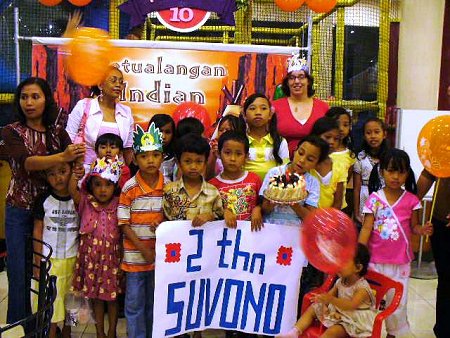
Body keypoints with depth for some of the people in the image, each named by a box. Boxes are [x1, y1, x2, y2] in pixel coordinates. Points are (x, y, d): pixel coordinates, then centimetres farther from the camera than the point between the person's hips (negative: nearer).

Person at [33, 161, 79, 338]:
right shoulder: (44, 200, -5)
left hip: (73, 259, 1)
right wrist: (38, 263, -3)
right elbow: (37, 232, -1)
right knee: (51, 303, 4)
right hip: (49, 260, -1)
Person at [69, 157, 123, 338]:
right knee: (96, 296, 15)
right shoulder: (86, 203, -7)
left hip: (112, 257, 0)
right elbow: (73, 192, -26)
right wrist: (75, 175, -39)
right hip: (91, 257, 1)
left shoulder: (118, 205, -6)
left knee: (112, 296, 13)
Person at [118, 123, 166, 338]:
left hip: (160, 253, 2)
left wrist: (163, 224, -17)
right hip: (135, 255, -2)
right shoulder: (129, 188, -10)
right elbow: (124, 224, -8)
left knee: (154, 302, 18)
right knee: (134, 304, 9)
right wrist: (144, 250, -12)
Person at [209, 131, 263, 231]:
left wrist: (257, 209, -4)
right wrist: (223, 212, -10)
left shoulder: (254, 179, 7)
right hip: (226, 228, -1)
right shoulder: (213, 184, 2)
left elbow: (262, 203, 15)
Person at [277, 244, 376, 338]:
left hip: (354, 320, -8)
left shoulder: (362, 287, -21)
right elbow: (329, 294, 8)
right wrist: (324, 305, -14)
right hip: (338, 313, 9)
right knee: (312, 309, 5)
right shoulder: (340, 281, 4)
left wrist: (332, 299, -48)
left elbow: (352, 305, -35)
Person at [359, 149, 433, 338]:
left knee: (397, 300, 13)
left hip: (400, 260, 1)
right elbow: (366, 228, -9)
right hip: (375, 259, -1)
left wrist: (422, 230, -21)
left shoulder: (411, 200, -5)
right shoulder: (374, 199, -8)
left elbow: (413, 226, 3)